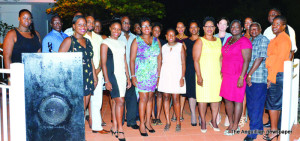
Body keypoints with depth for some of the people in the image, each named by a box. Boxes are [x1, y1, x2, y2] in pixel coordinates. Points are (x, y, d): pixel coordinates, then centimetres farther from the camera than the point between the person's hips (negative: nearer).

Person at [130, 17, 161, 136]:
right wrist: (133, 76, -10)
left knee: (150, 97, 7)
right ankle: (142, 124, 3)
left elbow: (159, 58, 11)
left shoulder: (156, 41, 10)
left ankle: (148, 122, 18)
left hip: (153, 74, 4)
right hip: (141, 73, -4)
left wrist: (158, 74, 6)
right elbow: (132, 60, -3)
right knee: (144, 98, -7)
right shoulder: (137, 41, -1)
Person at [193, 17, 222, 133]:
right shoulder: (200, 41, -2)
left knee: (216, 98, 6)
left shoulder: (218, 40, 14)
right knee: (203, 98, 0)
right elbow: (196, 60, -8)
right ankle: (203, 122, 14)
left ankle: (214, 121, 22)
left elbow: (220, 58, 18)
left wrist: (222, 72, 12)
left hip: (216, 75, 4)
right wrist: (199, 76, -15)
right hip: (204, 74, -4)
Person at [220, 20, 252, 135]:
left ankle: (235, 126, 11)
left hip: (237, 76, -8)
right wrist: (222, 72, 16)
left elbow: (246, 60, -15)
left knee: (237, 100, 1)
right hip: (226, 75, 8)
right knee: (227, 99, 11)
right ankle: (231, 123, 24)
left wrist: (241, 77, -20)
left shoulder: (244, 41, -9)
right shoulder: (229, 40, 15)